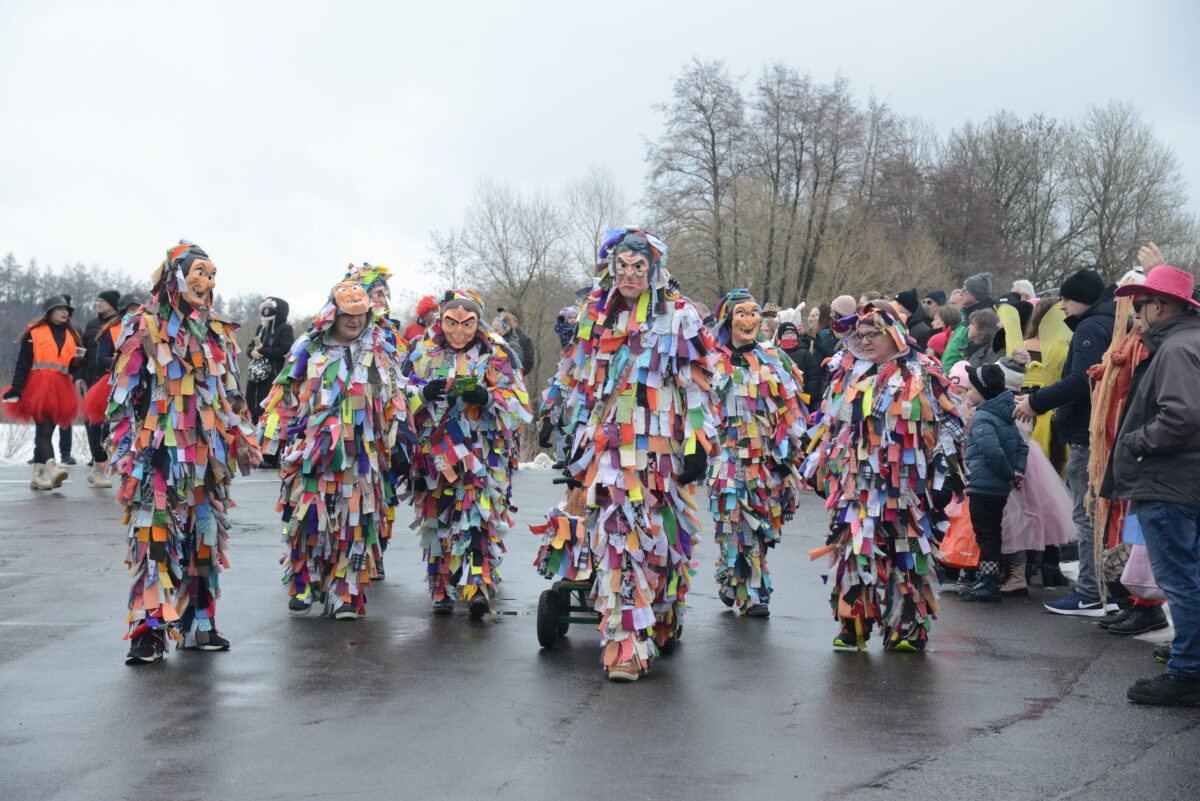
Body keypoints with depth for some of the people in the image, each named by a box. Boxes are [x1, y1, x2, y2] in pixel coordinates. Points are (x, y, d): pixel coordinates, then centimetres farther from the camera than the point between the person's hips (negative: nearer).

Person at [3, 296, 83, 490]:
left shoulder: (73, 335, 19)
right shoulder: (34, 332, 3)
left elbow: (73, 367, 23)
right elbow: (22, 363, -1)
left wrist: (77, 361, 0)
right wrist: (16, 389, -9)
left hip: (60, 389, 5)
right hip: (37, 387, -5)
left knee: (46, 431, 6)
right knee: (43, 429, -17)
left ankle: (38, 476, 9)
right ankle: (51, 467, -32)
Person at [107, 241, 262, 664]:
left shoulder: (216, 330, 15)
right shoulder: (144, 326, 0)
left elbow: (231, 391, 19)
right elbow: (124, 391, -2)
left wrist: (244, 439, 15)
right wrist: (123, 447, -7)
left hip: (206, 451, 5)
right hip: (159, 451, -5)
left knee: (203, 534, 7)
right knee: (155, 534, -9)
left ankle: (199, 624, 14)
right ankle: (150, 629, -6)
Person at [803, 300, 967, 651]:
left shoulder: (922, 376, 1)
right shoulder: (847, 375, 14)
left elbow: (946, 424, 0)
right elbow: (825, 424, 21)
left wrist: (944, 471, -4)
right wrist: (818, 464, 19)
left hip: (903, 485, -4)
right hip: (855, 484, 4)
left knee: (906, 553, -1)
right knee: (853, 551, 2)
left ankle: (909, 628, 6)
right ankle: (854, 624, 10)